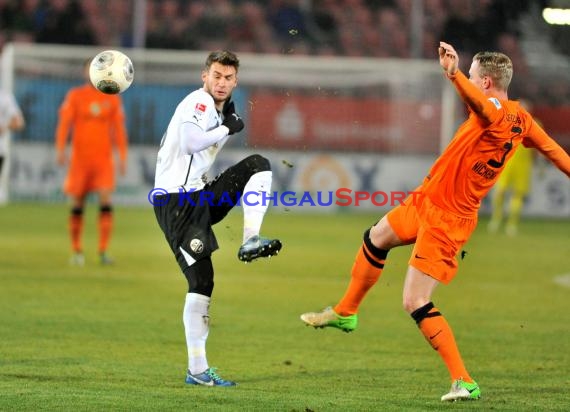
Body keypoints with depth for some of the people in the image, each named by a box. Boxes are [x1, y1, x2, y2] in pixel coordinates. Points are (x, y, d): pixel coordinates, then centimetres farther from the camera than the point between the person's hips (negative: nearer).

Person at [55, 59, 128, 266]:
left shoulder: (112, 98, 8)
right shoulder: (75, 95, 4)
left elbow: (119, 128, 11)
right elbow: (64, 123, -3)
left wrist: (122, 157, 6)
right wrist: (61, 149, -15)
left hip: (104, 158, 0)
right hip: (80, 159, 0)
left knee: (106, 201, -14)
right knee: (77, 205, 3)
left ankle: (103, 251, -14)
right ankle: (76, 251, 16)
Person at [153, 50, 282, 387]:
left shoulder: (224, 111, 17)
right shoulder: (198, 102, -10)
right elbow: (190, 142, -28)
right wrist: (227, 129, -15)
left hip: (200, 194, 8)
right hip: (176, 200, -8)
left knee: (259, 164, -1)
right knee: (202, 280, -12)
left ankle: (251, 241, -10)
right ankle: (197, 370, -10)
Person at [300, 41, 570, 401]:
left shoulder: (496, 115, -28)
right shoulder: (521, 118, 0)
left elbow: (479, 101, -52)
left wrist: (454, 74, -70)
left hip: (446, 220, -10)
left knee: (416, 303, -11)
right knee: (375, 239, 26)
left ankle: (464, 382, -9)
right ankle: (345, 313, 46)